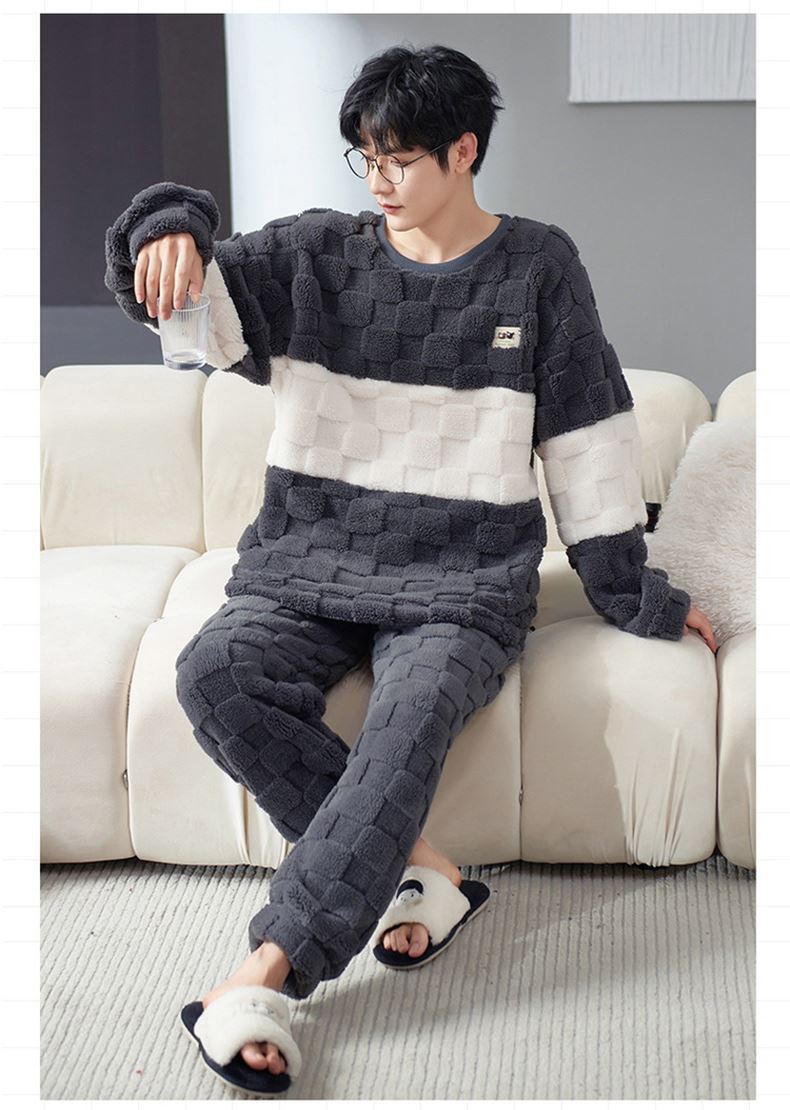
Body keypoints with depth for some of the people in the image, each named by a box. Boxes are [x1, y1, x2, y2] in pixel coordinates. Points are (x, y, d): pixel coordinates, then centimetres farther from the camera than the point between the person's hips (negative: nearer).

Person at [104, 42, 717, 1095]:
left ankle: (266, 967, -36)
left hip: (462, 576, -2)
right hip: (313, 559, 3)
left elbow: (585, 434, 8)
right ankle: (411, 862, -18)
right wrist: (168, 228, -24)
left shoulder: (537, 268, 6)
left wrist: (633, 590, 9)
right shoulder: (319, 251, 9)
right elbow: (175, 286, 1)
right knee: (213, 673, -26)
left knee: (415, 709, -34)